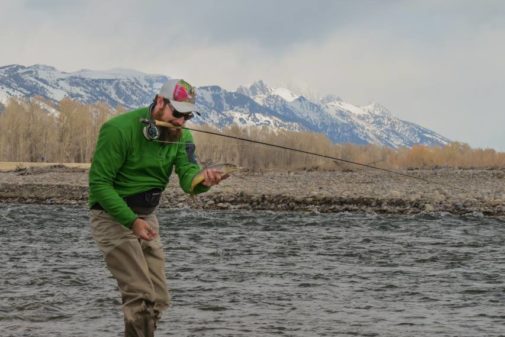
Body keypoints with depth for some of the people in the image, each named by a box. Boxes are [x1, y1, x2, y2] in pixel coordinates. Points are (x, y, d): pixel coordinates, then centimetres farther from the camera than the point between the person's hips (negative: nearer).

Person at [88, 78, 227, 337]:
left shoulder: (181, 137, -1)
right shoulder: (119, 129, -21)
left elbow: (188, 179, -16)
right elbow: (99, 183, -20)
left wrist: (203, 180, -41)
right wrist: (131, 221, -28)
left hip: (146, 218, 8)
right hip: (112, 216, -7)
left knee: (158, 299, 10)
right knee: (142, 296, -18)